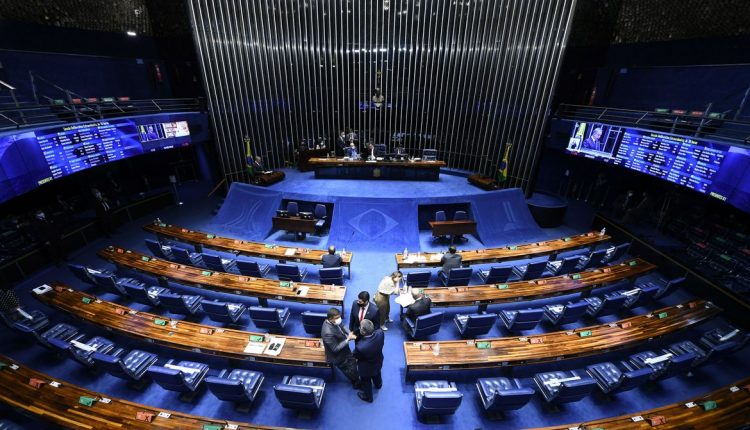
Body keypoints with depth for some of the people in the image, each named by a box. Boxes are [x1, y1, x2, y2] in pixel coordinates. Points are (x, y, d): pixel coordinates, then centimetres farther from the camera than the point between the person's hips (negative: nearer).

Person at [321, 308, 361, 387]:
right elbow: (335, 348, -31)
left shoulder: (335, 322, -17)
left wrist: (350, 333, -16)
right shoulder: (328, 332, -41)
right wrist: (348, 339, -31)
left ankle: (356, 381, 53)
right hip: (337, 356, -7)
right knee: (351, 371, 14)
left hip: (344, 350, 7)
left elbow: (342, 326, 2)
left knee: (353, 363, 26)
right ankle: (357, 383, 44)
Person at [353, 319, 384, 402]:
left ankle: (368, 396, 58)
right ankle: (378, 385, 69)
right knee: (377, 375, 38)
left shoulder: (360, 346, -47)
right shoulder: (380, 333, -35)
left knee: (366, 382, 29)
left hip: (366, 368, -4)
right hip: (378, 362, 5)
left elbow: (355, 356, -22)